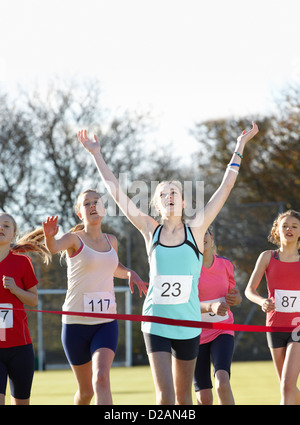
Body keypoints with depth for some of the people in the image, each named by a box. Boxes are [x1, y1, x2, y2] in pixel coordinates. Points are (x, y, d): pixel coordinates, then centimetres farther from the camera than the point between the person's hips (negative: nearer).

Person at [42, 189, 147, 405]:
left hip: (106, 324, 2)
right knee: (86, 390, 8)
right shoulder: (74, 239, -5)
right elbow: (54, 247, -29)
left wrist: (130, 273, 10)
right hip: (76, 323, -2)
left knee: (101, 379, -22)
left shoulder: (111, 241, 10)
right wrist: (49, 237, -53)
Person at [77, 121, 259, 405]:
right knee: (165, 396, -10)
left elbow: (226, 187, 2)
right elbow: (116, 192, 6)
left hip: (188, 324, 1)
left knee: (183, 395, 11)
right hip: (155, 324, -1)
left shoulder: (195, 230, 1)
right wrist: (96, 155, 9)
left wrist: (240, 147, 4)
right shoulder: (151, 231, 2)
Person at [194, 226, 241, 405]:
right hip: (196, 334, -1)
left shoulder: (225, 264, 3)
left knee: (222, 381, -24)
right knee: (204, 398, -1)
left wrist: (236, 298, -7)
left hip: (222, 331, 1)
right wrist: (211, 307, -35)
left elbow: (235, 293, 18)